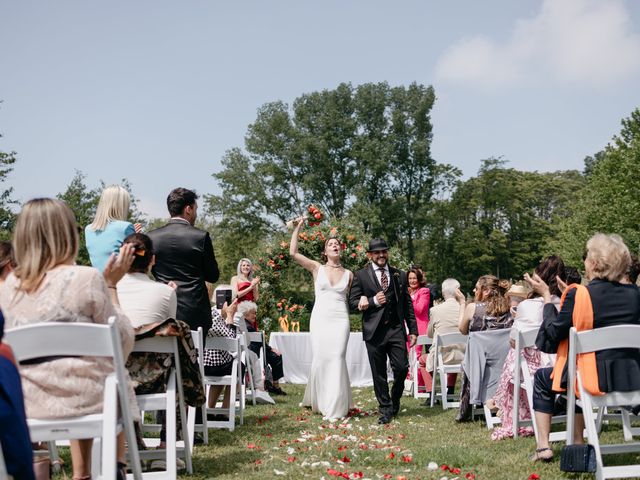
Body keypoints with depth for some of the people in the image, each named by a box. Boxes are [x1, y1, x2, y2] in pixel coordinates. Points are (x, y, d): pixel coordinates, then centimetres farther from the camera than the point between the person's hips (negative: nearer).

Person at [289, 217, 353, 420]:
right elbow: (293, 253, -5)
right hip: (320, 318, 0)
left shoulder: (348, 274, 10)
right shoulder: (317, 268, 5)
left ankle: (335, 407, 1)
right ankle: (318, 400, 21)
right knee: (319, 359, 1)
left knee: (337, 359, -6)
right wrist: (297, 228, -3)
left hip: (340, 320, 0)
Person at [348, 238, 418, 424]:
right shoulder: (361, 275, 4)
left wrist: (413, 330, 8)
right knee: (378, 373, 3)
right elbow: (353, 302, 1)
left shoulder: (400, 275, 12)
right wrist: (373, 302, -13)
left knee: (401, 368, -5)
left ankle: (395, 400, 22)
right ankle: (385, 409, 16)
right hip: (374, 331, -1)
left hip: (396, 329, 2)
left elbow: (408, 304, 13)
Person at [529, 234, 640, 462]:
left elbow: (553, 332, -6)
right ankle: (578, 444, 34)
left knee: (542, 378, 24)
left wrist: (546, 296, 6)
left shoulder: (578, 294, -13)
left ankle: (543, 446, 19)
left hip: (596, 378, -5)